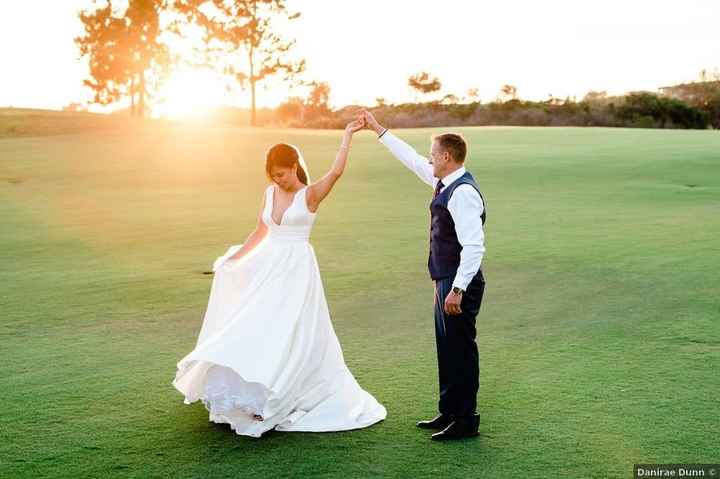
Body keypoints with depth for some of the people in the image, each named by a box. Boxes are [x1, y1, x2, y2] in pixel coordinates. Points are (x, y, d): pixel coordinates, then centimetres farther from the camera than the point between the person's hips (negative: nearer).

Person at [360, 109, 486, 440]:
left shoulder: (463, 193, -20)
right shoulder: (445, 183, 9)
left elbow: (474, 245, -25)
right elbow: (413, 160, 22)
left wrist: (458, 289, -25)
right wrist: (378, 129, 26)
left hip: (460, 284, -10)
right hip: (447, 280, 10)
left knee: (460, 350, -2)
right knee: (447, 348, 16)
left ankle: (465, 420, 8)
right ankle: (449, 413, 28)